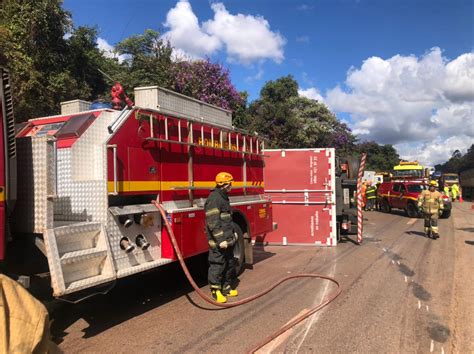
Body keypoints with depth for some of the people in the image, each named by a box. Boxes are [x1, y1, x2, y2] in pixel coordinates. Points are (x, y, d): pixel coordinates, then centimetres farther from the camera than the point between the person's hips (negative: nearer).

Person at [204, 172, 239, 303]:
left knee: (230, 264, 17)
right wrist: (220, 239, -24)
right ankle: (215, 291, 10)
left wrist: (233, 233, 24)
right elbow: (213, 222, -23)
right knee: (218, 265, -1)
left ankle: (227, 287, 29)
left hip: (227, 239, 10)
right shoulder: (214, 198, -18)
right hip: (218, 242, -10)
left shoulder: (223, 197, 14)